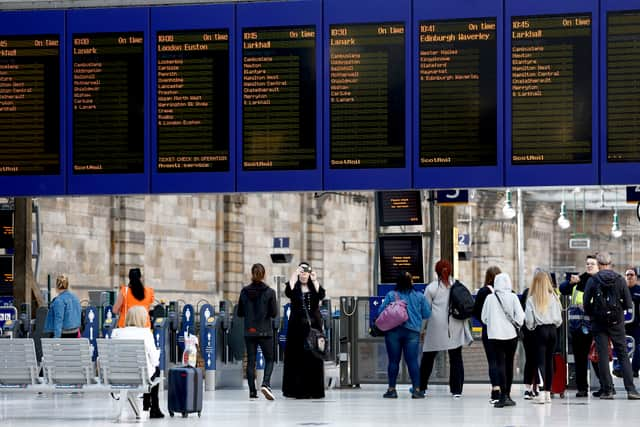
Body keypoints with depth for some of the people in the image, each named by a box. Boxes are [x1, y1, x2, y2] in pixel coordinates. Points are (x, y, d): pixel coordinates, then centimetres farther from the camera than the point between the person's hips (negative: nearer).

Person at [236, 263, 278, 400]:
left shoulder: (244, 291, -1)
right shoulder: (269, 292, -9)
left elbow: (240, 313, 4)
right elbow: (274, 313, -8)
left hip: (249, 332, 2)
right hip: (265, 332, -2)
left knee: (250, 361, 8)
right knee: (269, 359, 8)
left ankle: (252, 391, 6)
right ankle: (265, 384, -14)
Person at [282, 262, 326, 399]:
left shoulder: (314, 287, 10)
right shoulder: (295, 287, 5)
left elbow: (321, 295, -11)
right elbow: (288, 293, -19)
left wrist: (315, 280, -23)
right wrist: (294, 276, -26)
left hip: (313, 325, 2)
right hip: (297, 326, -2)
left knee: (313, 357, 0)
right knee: (297, 357, -4)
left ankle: (314, 390, 2)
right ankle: (296, 389, -2)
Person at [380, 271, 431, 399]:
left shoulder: (390, 295, -3)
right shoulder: (419, 296, 0)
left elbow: (381, 311, -3)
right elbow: (427, 314, 3)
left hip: (393, 332, 0)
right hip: (412, 332, 0)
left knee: (393, 361, 5)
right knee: (412, 361, 0)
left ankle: (391, 389, 8)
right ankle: (417, 389, -3)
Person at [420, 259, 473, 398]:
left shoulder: (431, 288, -2)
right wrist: (465, 328, 11)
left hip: (436, 329, -2)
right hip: (455, 329, 2)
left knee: (428, 358, 10)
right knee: (456, 359, 4)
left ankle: (420, 386, 18)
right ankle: (457, 390, 0)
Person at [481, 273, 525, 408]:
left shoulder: (490, 298, -3)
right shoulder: (513, 297, -4)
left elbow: (484, 318, 2)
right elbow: (520, 315, -9)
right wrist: (517, 325, 9)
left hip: (495, 335, -1)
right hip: (511, 334, 1)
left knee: (499, 364, -4)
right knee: (509, 364, 12)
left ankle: (503, 395, -15)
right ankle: (507, 395, 18)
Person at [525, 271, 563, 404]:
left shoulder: (531, 299, -8)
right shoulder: (553, 297, -2)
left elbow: (529, 320, -8)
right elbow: (559, 318, 1)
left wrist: (531, 327, 13)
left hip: (540, 330, -3)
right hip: (552, 329, 3)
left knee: (541, 361, -4)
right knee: (549, 360, 10)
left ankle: (541, 393, -15)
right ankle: (548, 392, 13)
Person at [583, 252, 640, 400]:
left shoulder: (593, 281, -6)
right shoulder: (620, 280, -4)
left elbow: (586, 304, -7)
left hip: (599, 323, -1)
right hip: (617, 323, 1)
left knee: (603, 356, 4)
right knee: (623, 355, 5)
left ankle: (607, 390, 3)